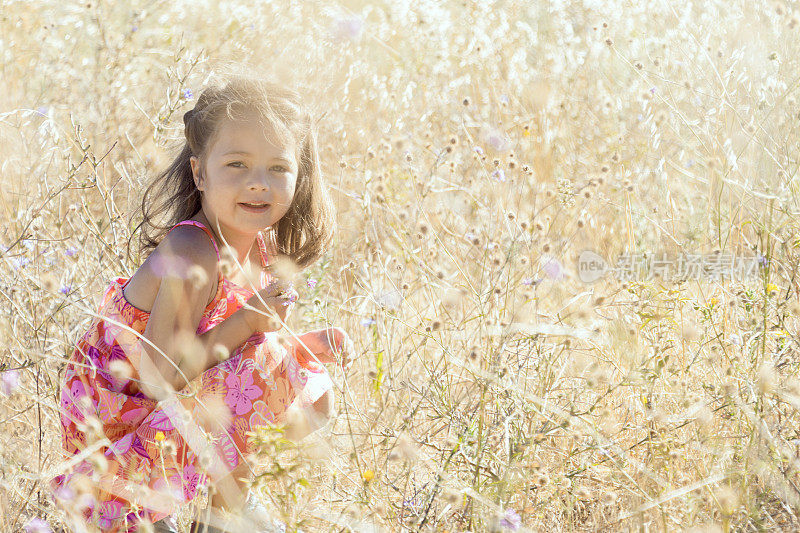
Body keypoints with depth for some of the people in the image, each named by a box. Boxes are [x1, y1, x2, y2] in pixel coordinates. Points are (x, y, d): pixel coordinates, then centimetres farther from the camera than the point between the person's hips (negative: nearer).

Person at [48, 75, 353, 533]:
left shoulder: (262, 245, -2)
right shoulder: (190, 257, -29)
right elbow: (159, 377, -29)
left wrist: (314, 343, -7)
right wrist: (247, 322, -28)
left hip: (182, 395, 9)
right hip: (122, 417, -9)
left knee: (318, 394, 8)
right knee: (272, 366, -23)